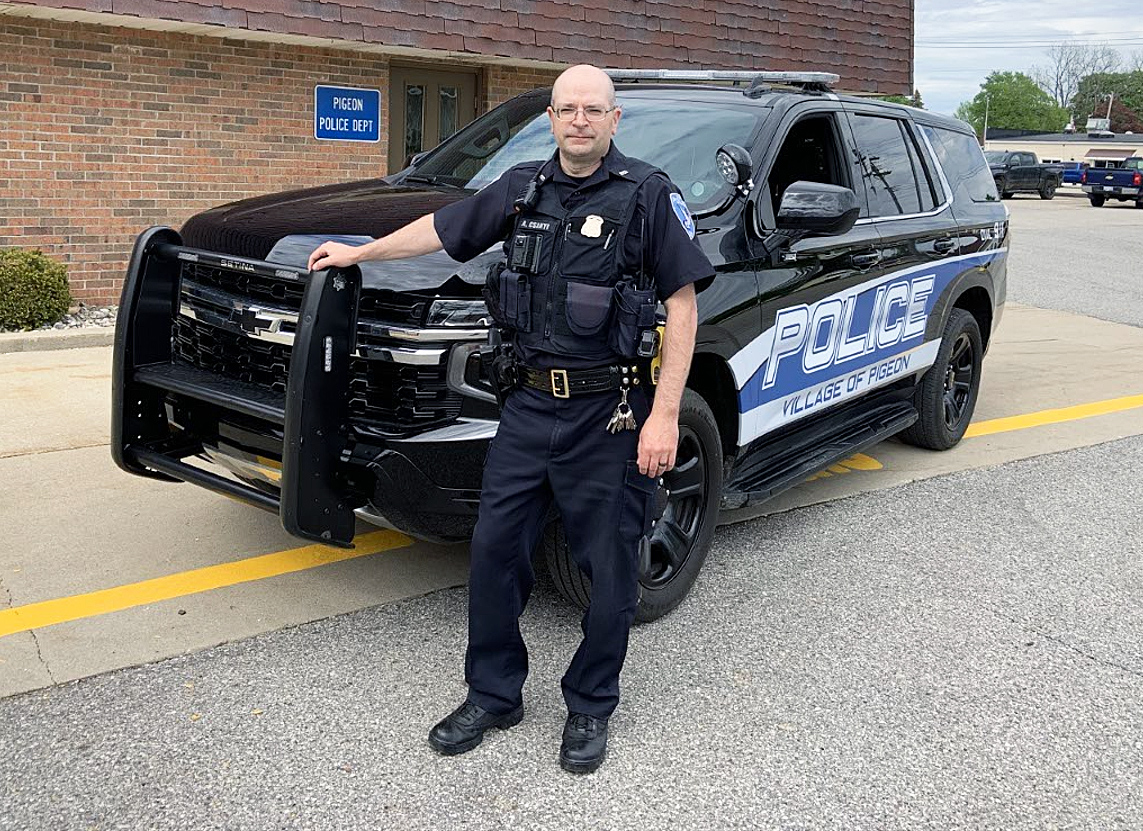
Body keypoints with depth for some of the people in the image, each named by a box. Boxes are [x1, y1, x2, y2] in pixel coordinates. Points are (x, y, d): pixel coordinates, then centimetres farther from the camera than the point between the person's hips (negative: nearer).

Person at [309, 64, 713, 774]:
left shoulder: (648, 195, -5)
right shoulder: (523, 188, 9)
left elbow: (683, 304, -8)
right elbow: (441, 229, 23)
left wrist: (665, 415, -14)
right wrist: (358, 253, 30)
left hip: (610, 411, -4)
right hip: (531, 404, 5)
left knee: (609, 565, 5)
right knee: (495, 548, 7)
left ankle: (591, 707, 25)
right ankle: (493, 695, 25)